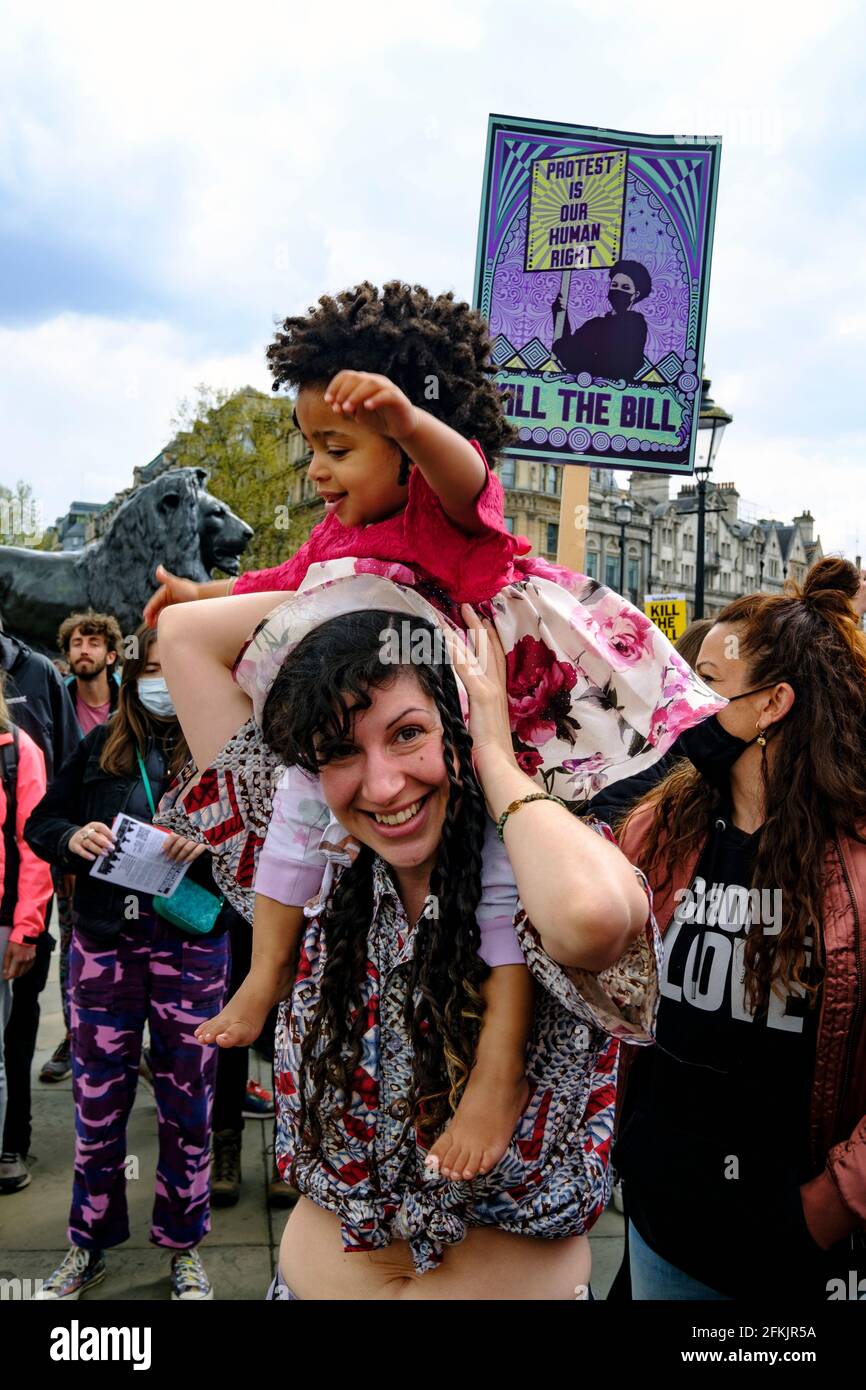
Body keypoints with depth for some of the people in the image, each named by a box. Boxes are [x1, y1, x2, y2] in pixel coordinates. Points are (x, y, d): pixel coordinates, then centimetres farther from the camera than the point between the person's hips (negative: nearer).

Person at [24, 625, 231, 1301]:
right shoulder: (99, 746, 6)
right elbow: (39, 824, 11)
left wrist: (209, 839, -23)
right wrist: (73, 836, -10)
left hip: (191, 946, -2)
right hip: (104, 943, 2)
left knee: (187, 1100, 8)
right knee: (98, 1098, 10)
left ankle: (183, 1245, 27)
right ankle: (89, 1245, 30)